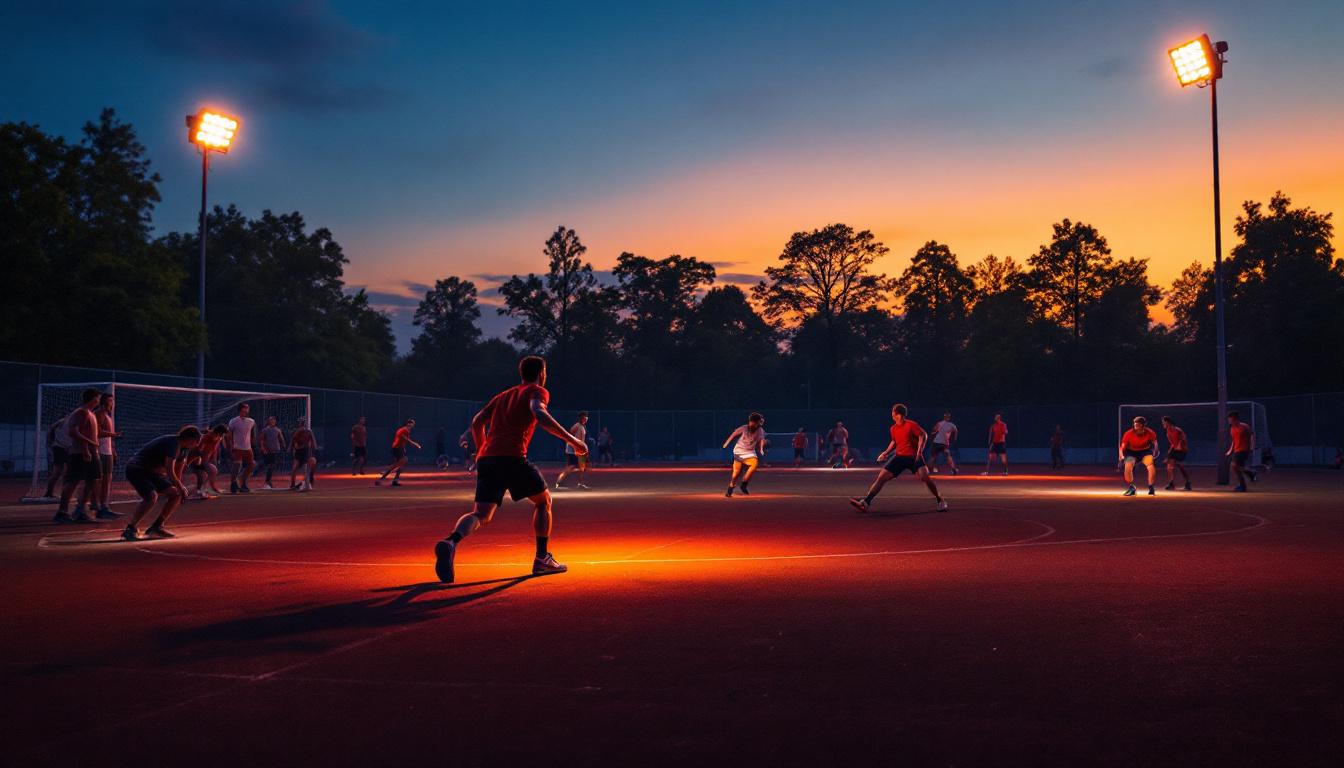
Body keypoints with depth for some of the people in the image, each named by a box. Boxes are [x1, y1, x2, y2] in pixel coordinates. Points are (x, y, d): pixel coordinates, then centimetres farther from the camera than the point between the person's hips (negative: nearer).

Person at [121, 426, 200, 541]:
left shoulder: (183, 447, 8)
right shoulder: (173, 443, -24)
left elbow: (177, 471, 18)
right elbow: (170, 472, -27)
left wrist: (179, 489, 15)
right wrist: (181, 488, -14)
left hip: (151, 471, 10)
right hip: (135, 469, -10)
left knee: (175, 494, 4)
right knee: (152, 496, -31)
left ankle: (156, 527, 10)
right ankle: (130, 529, -20)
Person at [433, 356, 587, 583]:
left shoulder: (503, 396, 28)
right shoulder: (538, 391, 9)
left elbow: (477, 422, 21)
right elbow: (539, 413, -13)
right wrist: (572, 440, -13)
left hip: (486, 458, 5)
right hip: (512, 457, -5)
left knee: (481, 515, 2)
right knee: (543, 500, 16)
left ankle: (451, 542, -30)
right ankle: (542, 559, 13)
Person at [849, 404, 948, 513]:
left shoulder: (911, 425, -9)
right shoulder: (893, 428, 8)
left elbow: (923, 435, -8)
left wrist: (919, 451, -19)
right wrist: (886, 453, 12)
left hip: (914, 457, -5)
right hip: (899, 456, 5)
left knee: (924, 477, -23)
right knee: (882, 477, -6)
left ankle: (940, 501, 0)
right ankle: (866, 502, -7)